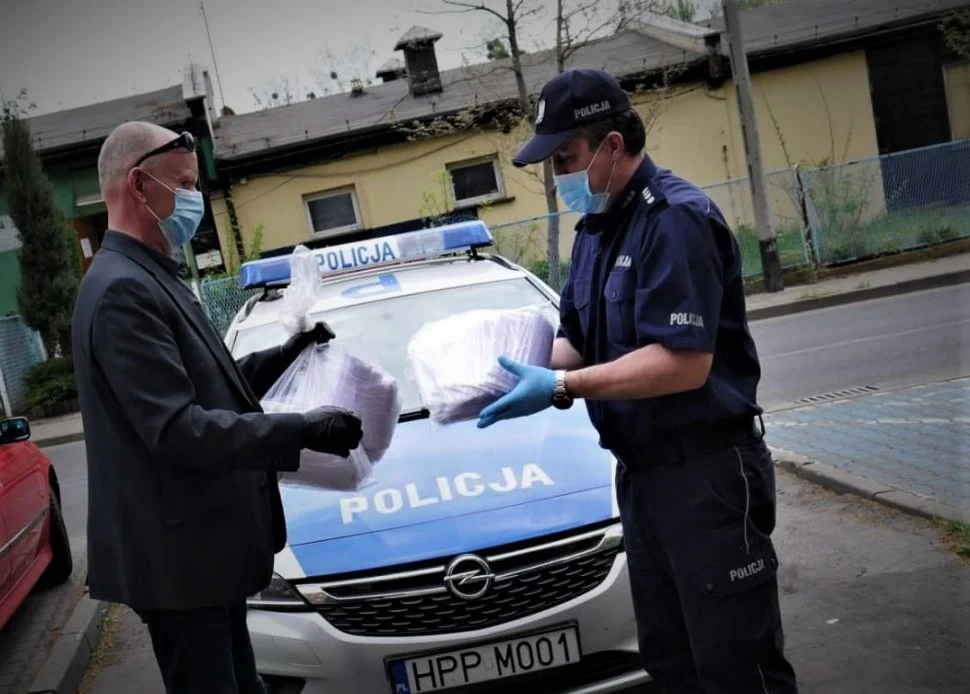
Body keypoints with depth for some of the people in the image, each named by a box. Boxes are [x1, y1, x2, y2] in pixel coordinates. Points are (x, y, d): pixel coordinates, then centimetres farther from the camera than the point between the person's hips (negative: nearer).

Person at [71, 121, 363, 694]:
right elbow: (177, 429, -26)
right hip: (178, 554, -10)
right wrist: (302, 432, -26)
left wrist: (285, 357, 8)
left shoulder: (151, 278, 13)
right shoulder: (123, 290, -20)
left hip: (203, 545, 10)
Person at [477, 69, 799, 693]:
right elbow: (577, 340, 16)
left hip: (707, 471, -9)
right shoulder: (596, 230, 13)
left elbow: (684, 363, -25)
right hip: (641, 469, 10)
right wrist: (528, 369, -5)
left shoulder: (675, 218, -17)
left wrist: (560, 387, -24)